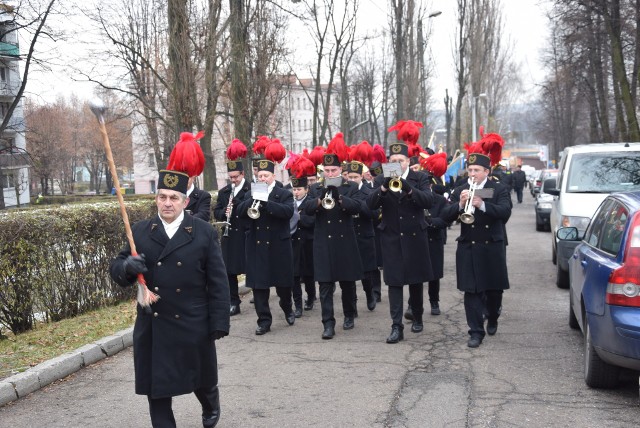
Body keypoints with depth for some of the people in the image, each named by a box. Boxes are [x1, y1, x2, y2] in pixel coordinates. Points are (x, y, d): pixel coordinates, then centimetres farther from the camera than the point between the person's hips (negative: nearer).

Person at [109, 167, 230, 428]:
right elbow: (116, 269, 3)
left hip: (193, 325, -1)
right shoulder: (140, 232, 3)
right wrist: (127, 267, -22)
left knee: (201, 378, 18)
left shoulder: (204, 233, -4)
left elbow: (218, 282, -4)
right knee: (157, 387, 6)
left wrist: (219, 324, -9)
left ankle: (211, 407, 50)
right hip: (152, 327, 1)